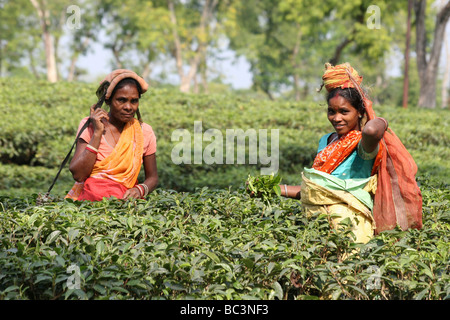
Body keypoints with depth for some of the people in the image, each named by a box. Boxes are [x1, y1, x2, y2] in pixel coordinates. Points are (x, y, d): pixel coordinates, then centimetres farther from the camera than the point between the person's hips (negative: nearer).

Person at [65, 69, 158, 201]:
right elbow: (78, 175, -9)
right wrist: (97, 133, -11)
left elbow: (152, 177, 15)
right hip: (88, 199, -1)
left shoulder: (144, 132, 5)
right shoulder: (89, 125, 2)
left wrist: (140, 189, -9)